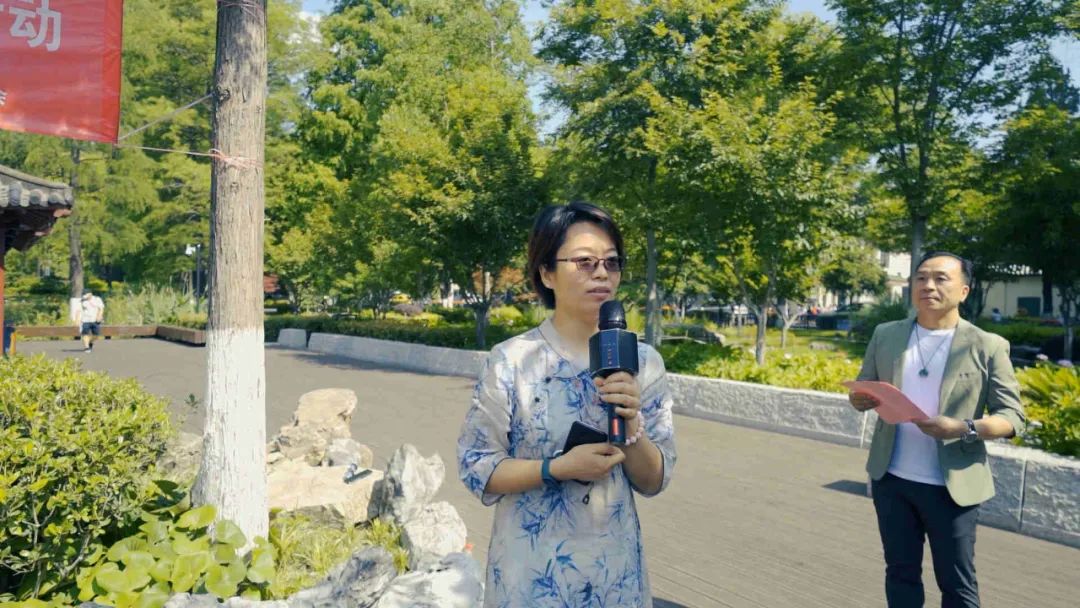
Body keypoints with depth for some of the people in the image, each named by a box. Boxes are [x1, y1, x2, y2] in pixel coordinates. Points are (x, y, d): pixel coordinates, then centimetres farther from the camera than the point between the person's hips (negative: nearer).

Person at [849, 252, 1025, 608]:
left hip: (953, 487, -3)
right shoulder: (885, 335, 4)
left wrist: (967, 428, -26)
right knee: (900, 573, 17)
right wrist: (860, 400, -15)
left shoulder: (988, 347, -6)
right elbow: (863, 390, 11)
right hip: (891, 481, 3)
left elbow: (1012, 417, -6)